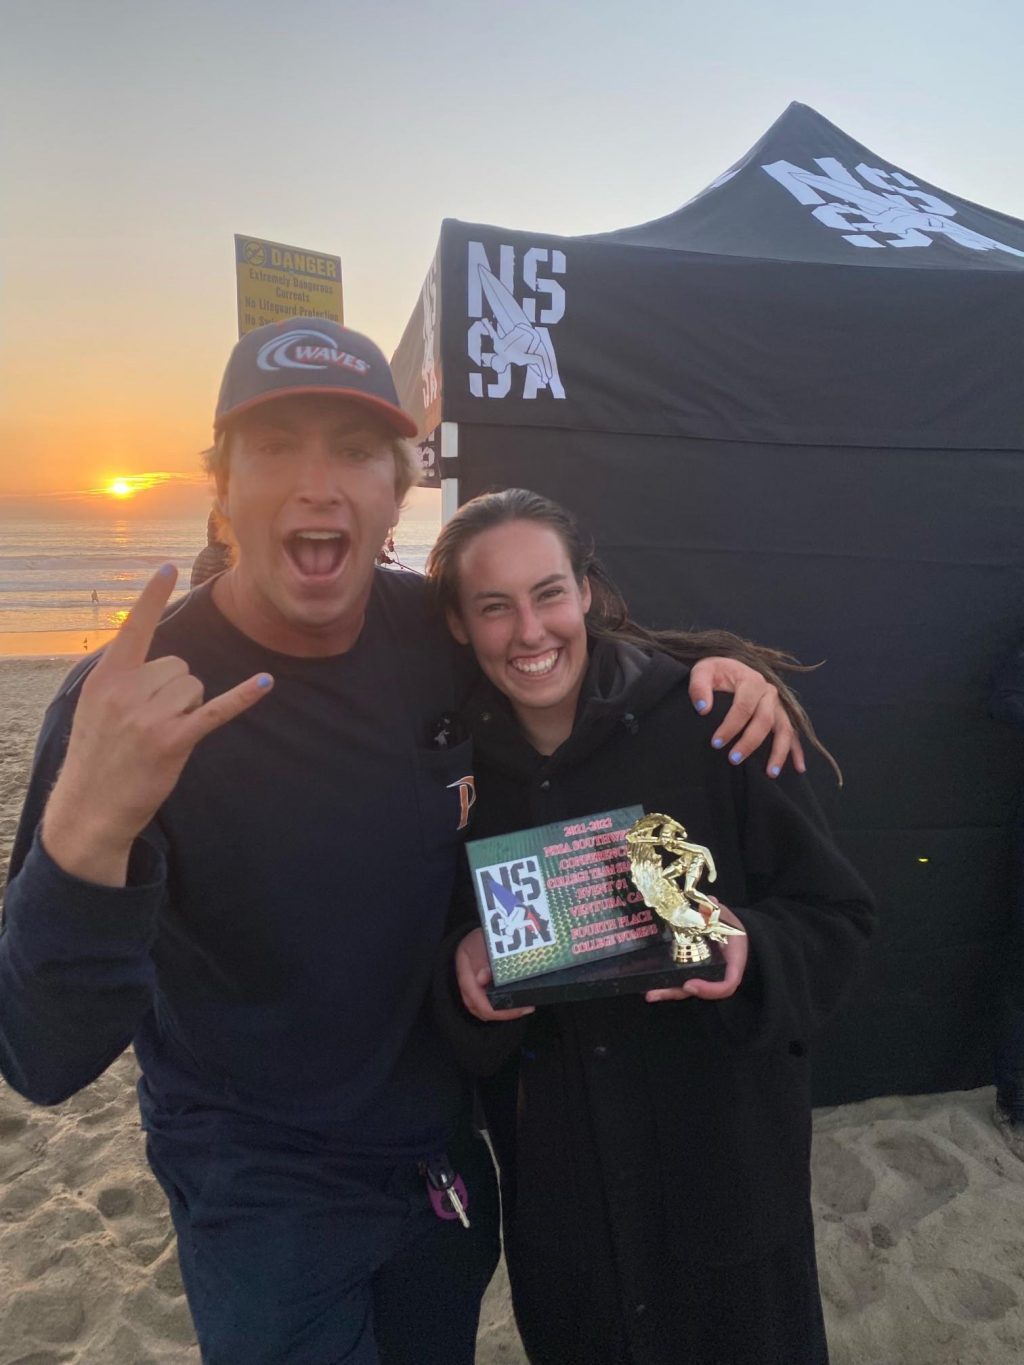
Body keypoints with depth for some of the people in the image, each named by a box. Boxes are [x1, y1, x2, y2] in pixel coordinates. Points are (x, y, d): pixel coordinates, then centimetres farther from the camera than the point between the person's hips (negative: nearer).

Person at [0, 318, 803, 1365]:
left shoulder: (442, 630, -14)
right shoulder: (126, 702, -25)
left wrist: (707, 670, -12)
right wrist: (86, 834, -47)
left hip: (447, 1151, 5)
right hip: (261, 1192, -4)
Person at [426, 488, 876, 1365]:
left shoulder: (707, 721, -16)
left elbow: (835, 917, -8)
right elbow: (440, 945, 4)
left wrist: (750, 949, -28)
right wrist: (464, 967, -18)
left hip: (725, 1153, -2)